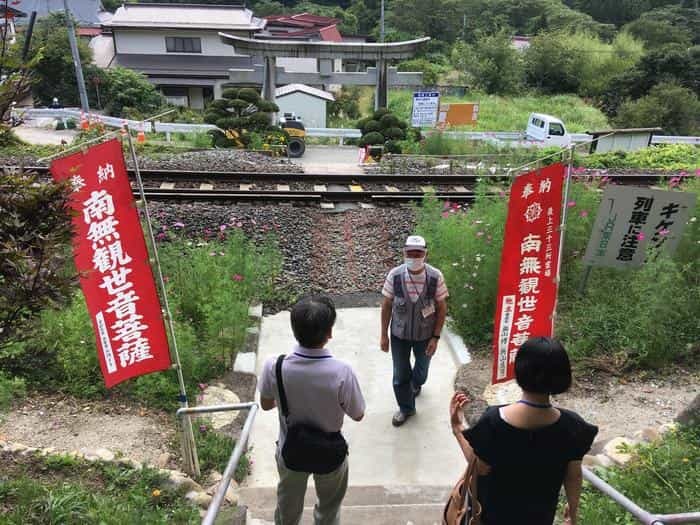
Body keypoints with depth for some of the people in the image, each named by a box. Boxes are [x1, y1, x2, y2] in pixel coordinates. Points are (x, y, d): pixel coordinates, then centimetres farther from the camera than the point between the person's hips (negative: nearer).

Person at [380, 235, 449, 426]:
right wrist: (384, 334, -3)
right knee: (400, 375, 11)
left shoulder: (435, 277, -21)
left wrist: (435, 337, -10)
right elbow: (387, 305, -7)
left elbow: (442, 308, -10)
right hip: (399, 334, 0)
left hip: (425, 335, 0)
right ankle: (406, 408, 37)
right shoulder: (394, 275, -19)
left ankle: (416, 384, 61)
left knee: (422, 370, 26)